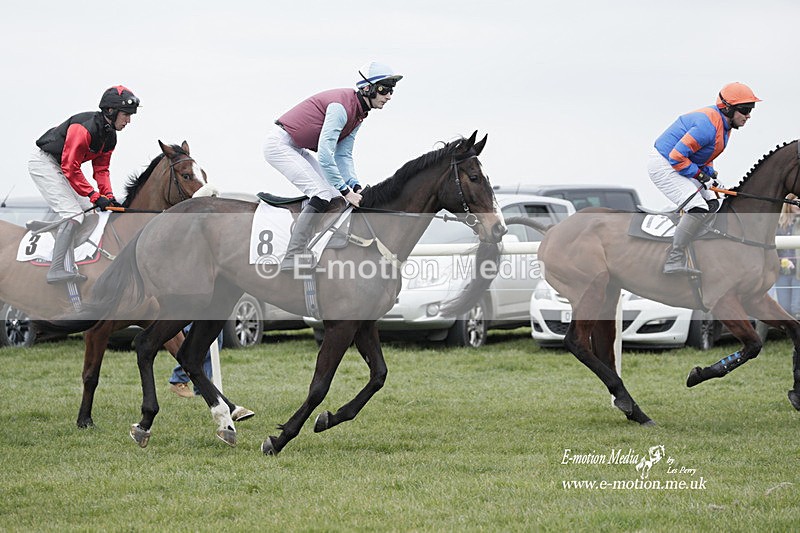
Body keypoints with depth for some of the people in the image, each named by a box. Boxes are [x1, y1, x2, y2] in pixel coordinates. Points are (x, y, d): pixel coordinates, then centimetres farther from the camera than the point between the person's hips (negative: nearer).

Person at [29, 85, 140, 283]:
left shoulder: (109, 136, 3)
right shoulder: (85, 128, -28)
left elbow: (101, 168, 8)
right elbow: (71, 168, -28)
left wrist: (108, 196, -9)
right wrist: (95, 196, -26)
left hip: (60, 168, 11)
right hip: (44, 162, -11)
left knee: (89, 211, 9)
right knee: (73, 213, -19)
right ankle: (56, 270, -19)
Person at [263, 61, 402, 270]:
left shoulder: (359, 112, 5)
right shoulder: (342, 106, -26)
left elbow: (343, 155, 9)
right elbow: (325, 155, -29)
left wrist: (355, 186, -5)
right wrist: (346, 190, -25)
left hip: (297, 149, 10)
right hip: (279, 144, -10)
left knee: (336, 196, 4)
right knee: (322, 194, -19)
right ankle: (291, 260, -22)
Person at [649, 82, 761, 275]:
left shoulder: (723, 123, 7)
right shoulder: (708, 126, -26)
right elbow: (677, 156, -27)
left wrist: (710, 173, 3)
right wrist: (701, 175, -17)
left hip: (679, 166, 11)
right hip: (664, 166, -11)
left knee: (712, 204, 10)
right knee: (698, 209, -22)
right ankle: (674, 260, -23)